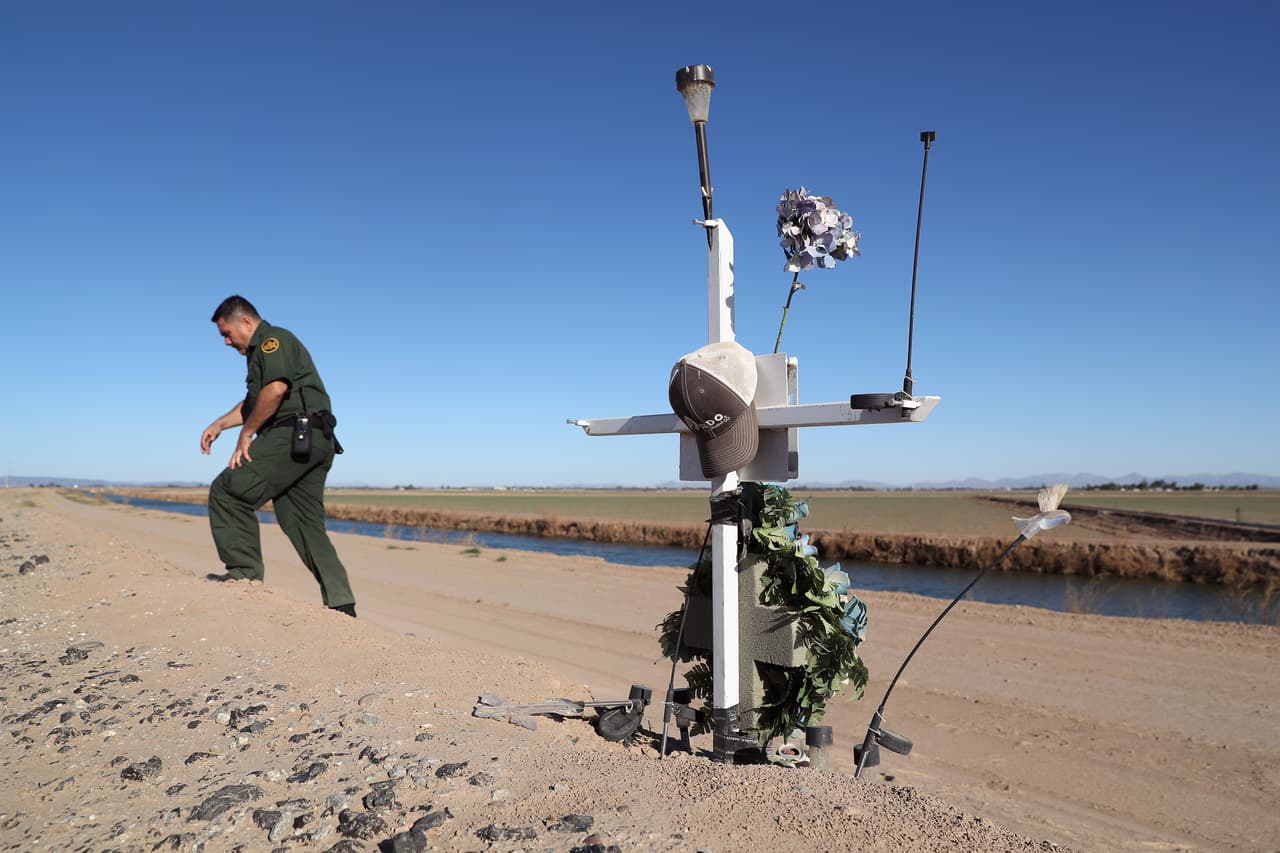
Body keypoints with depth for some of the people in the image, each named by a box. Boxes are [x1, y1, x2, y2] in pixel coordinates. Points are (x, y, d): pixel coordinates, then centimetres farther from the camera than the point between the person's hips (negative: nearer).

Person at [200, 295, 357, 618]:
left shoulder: (273, 339, -3)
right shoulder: (260, 351, 30)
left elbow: (276, 388, -20)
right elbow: (253, 402, 40)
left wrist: (246, 434, -13)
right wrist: (219, 424, 30)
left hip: (295, 436, -10)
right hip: (311, 443, 11)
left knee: (228, 491, -12)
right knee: (305, 523, 7)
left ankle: (245, 572, -8)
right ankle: (341, 604, 5)